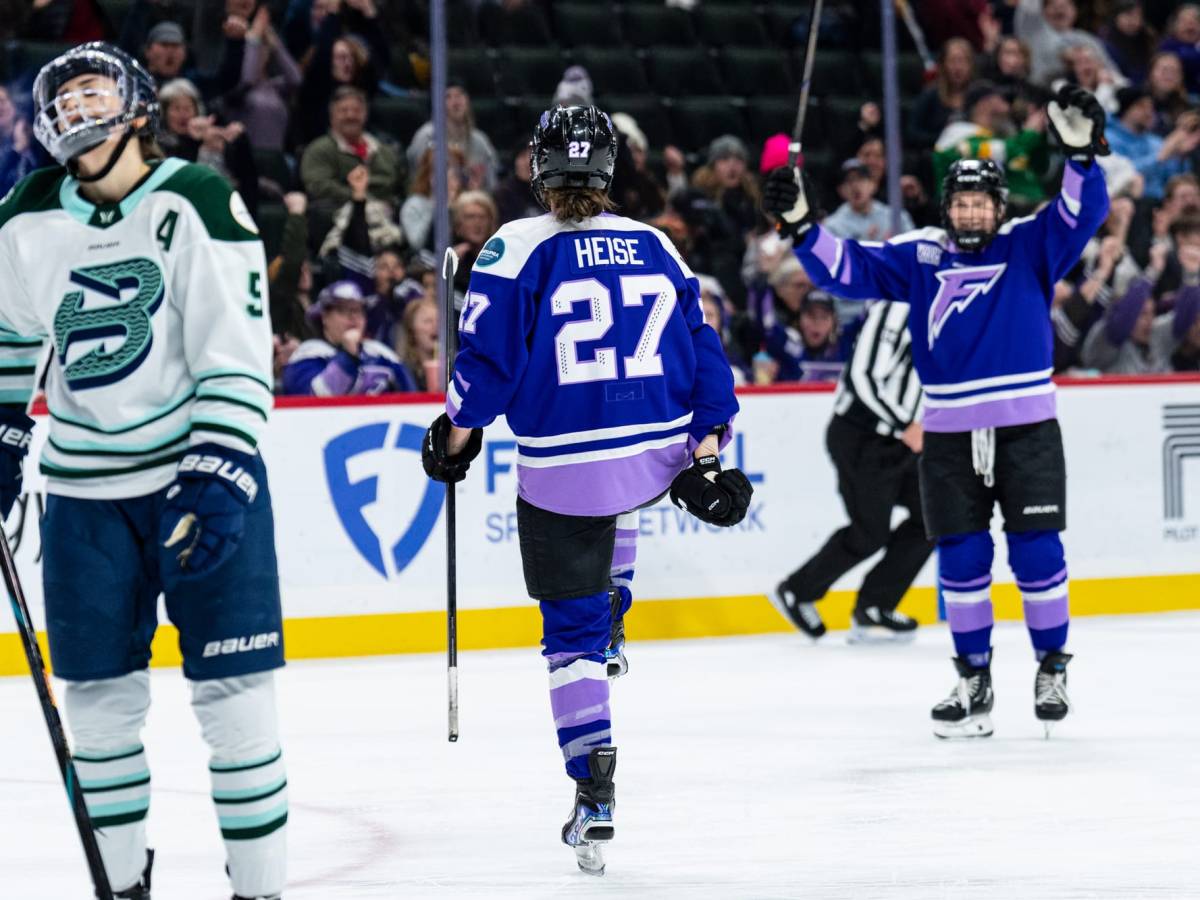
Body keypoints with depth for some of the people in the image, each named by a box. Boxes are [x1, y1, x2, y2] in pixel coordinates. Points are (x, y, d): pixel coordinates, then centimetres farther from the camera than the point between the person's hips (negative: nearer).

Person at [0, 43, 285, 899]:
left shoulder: (196, 204, -13)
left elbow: (236, 354, -16)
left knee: (233, 690, -5)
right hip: (86, 488, 4)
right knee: (98, 695, 7)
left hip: (204, 473, -4)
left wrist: (216, 479, -23)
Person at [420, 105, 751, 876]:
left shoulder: (518, 248, -8)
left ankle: (594, 792, -2)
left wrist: (457, 430, 5)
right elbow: (699, 345, 5)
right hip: (661, 455, 4)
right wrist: (709, 437, 8)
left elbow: (490, 355, -10)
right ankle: (612, 630, 43)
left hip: (563, 471, -4)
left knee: (570, 631, 5)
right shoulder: (655, 246, 5)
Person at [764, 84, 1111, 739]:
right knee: (961, 560, 4)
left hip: (1027, 431, -2)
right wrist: (800, 225, -11)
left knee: (1037, 553, -2)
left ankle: (1052, 669, 13)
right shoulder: (918, 256, 6)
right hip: (949, 438, 2)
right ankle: (974, 680, 15)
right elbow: (846, 269, 3)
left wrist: (1081, 154, -28)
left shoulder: (1030, 247, 1)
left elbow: (1083, 213, -12)